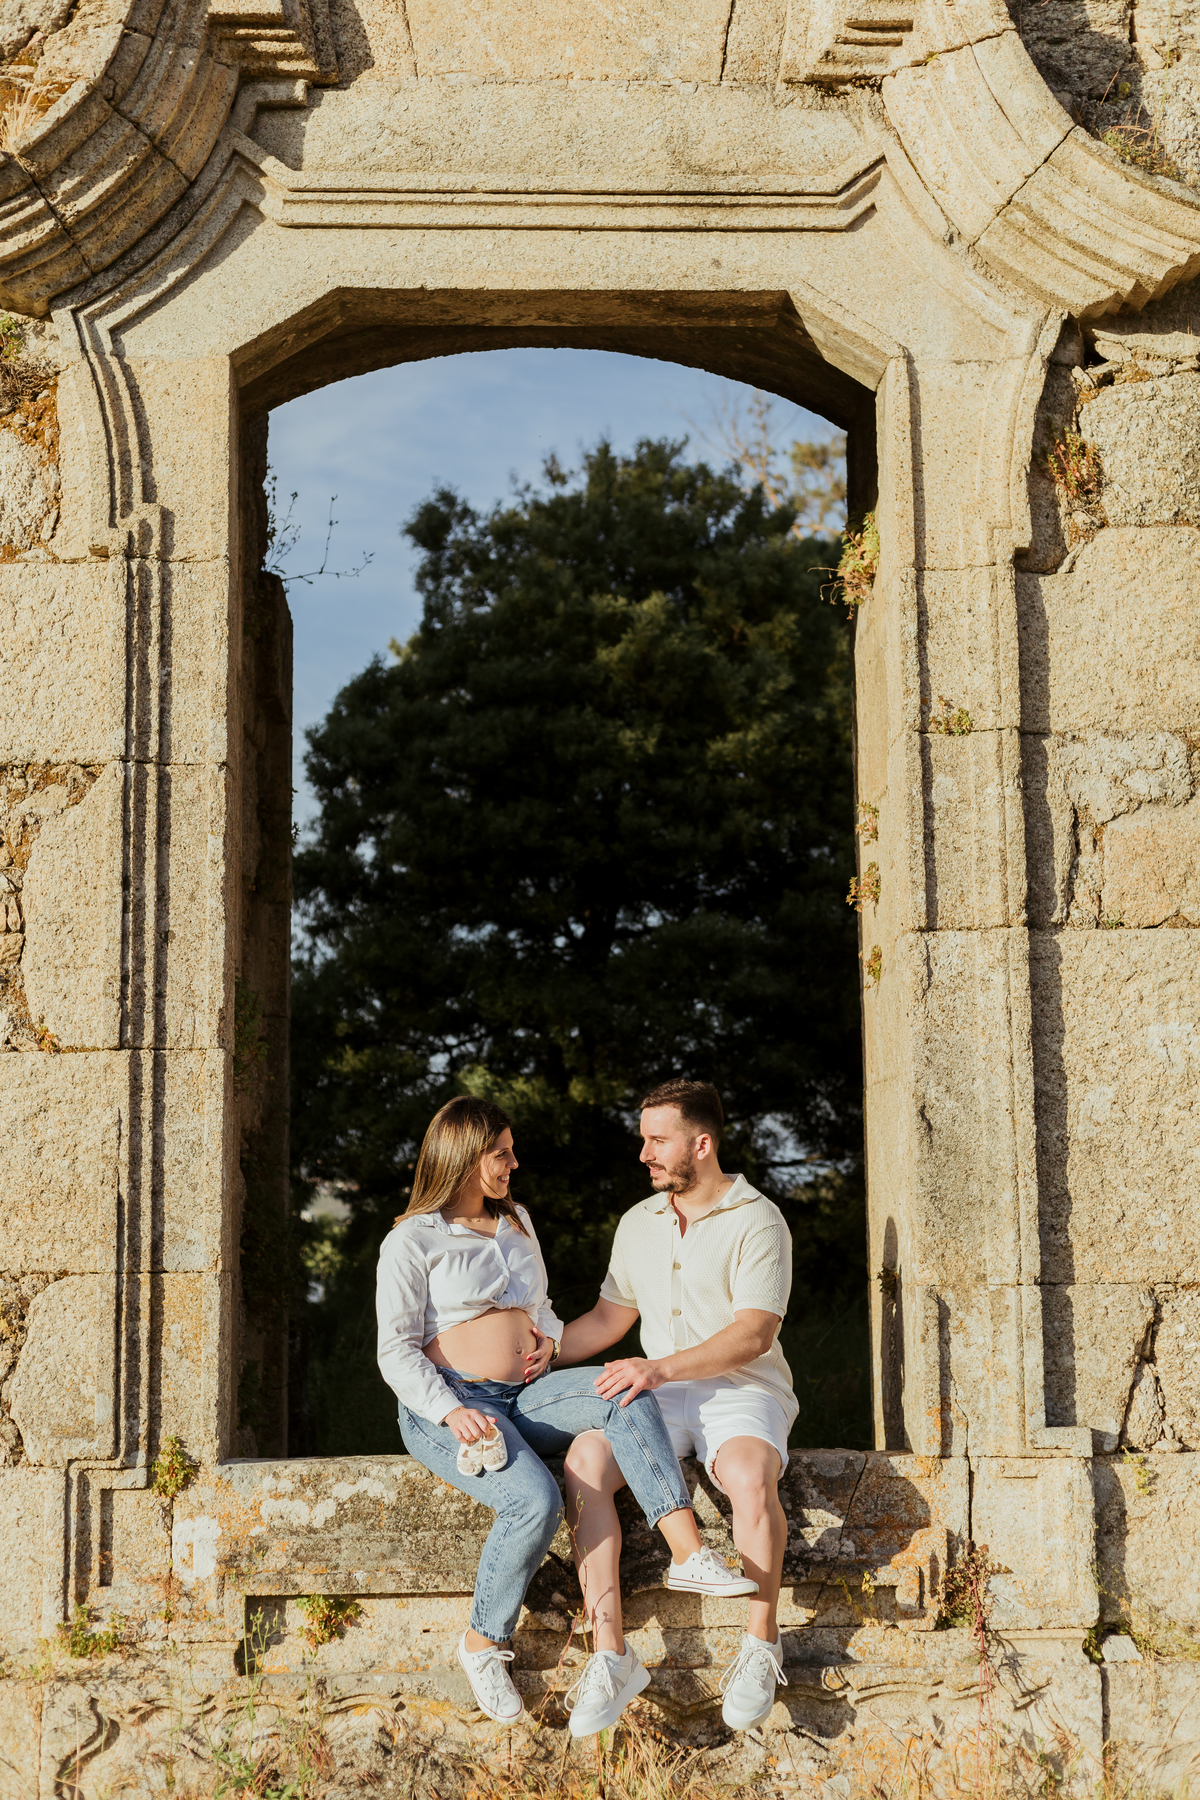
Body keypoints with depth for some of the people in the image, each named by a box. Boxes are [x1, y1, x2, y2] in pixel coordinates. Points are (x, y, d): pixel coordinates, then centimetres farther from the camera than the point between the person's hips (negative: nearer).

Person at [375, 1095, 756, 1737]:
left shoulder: (516, 1222, 21)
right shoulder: (412, 1241, -1)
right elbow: (397, 1351, -6)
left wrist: (547, 1342, 8)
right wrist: (452, 1413, -22)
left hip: (526, 1396, 6)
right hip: (446, 1406, -6)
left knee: (622, 1389, -25)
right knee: (536, 1499, -33)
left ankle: (689, 1549, -36)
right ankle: (483, 1643, -11)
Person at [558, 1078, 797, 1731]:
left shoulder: (756, 1221, -6)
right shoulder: (638, 1223, 15)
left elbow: (753, 1334, -16)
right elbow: (608, 1318, 24)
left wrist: (661, 1368, -26)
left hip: (742, 1391, -5)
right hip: (659, 1396, 5)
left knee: (749, 1475, -38)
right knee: (585, 1457, -26)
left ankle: (761, 1644, -18)